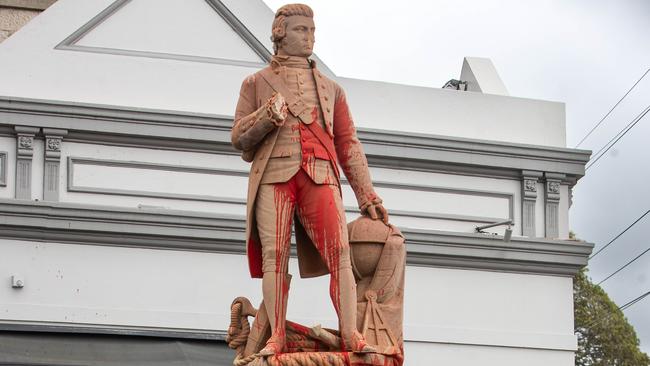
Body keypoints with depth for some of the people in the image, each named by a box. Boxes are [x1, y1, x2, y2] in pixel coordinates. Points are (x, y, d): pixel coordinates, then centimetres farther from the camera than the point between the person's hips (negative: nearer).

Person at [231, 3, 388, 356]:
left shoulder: (331, 89, 23)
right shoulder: (257, 83, 18)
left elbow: (348, 145, 19)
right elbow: (239, 138, 11)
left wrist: (367, 196, 11)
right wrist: (266, 116, -10)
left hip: (319, 178, 1)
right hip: (274, 175, -1)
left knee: (340, 252, -15)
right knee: (274, 255, -10)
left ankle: (350, 334, -19)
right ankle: (276, 337, -10)